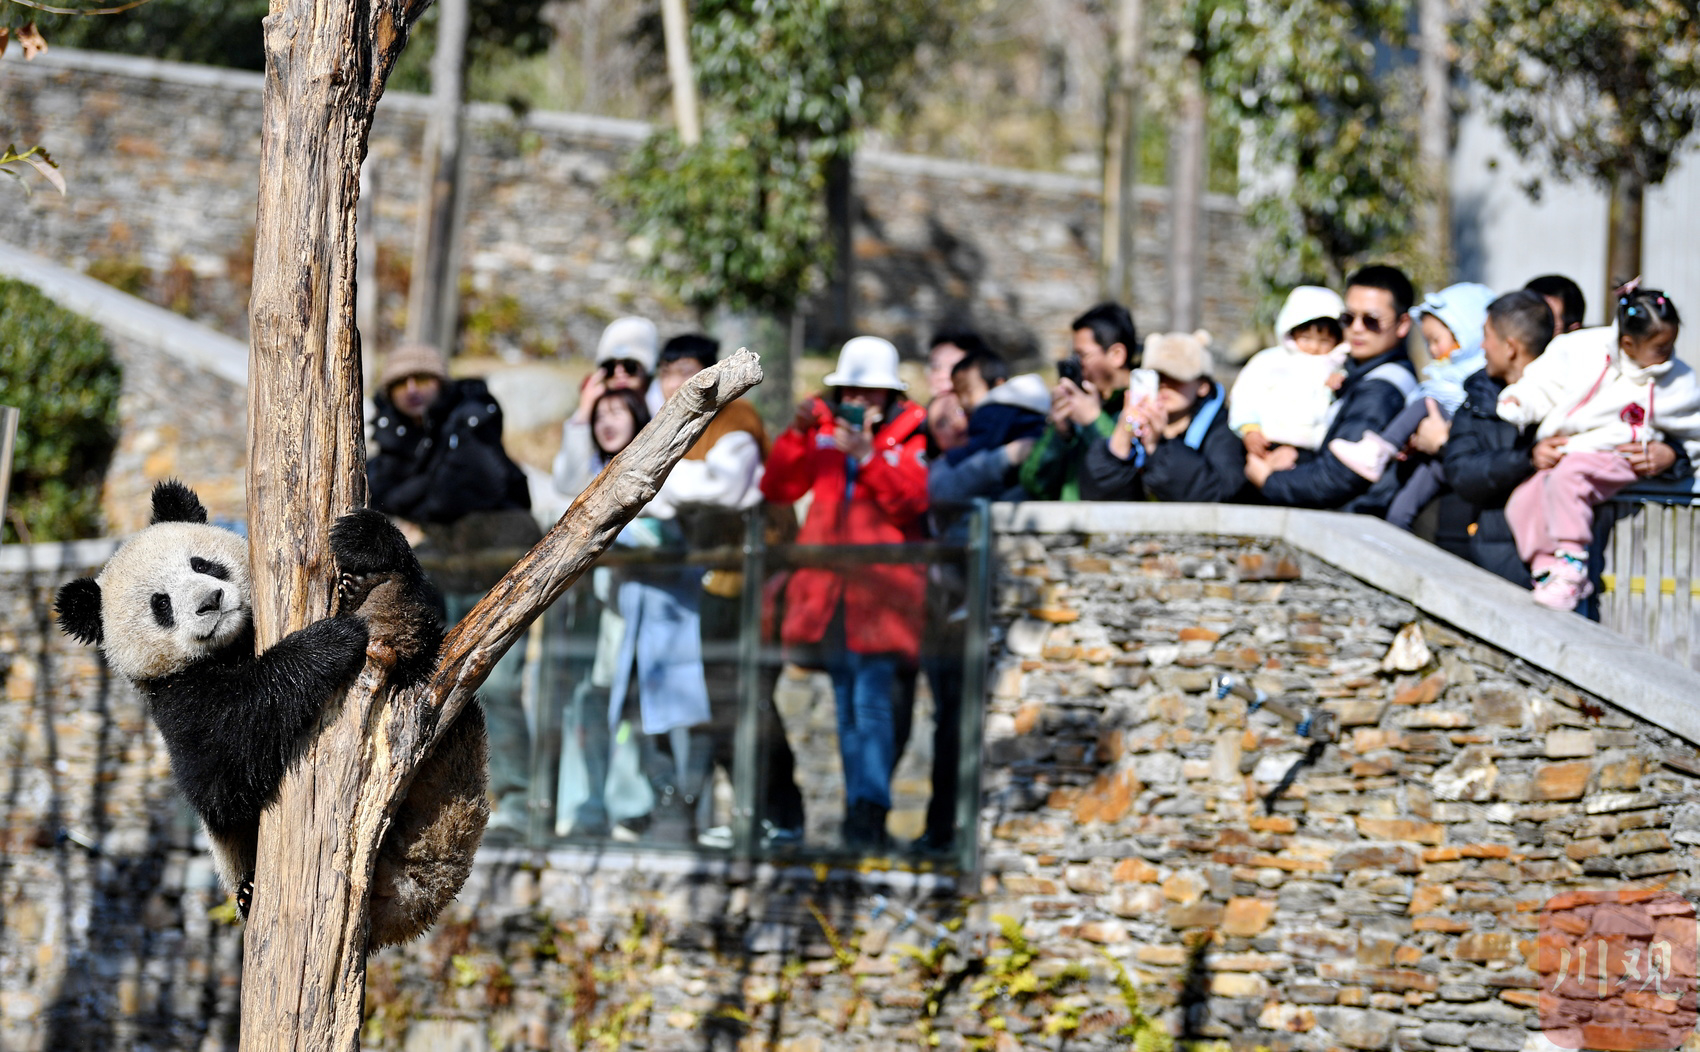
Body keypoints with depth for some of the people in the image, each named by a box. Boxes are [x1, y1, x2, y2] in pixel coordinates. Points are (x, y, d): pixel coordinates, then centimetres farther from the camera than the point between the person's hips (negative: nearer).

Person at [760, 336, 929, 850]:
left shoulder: (910, 433, 3)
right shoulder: (823, 429, 13)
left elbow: (914, 499, -13)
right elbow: (776, 488, 7)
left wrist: (868, 456, -21)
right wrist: (797, 435, -6)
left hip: (879, 589, -5)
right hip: (828, 589, 5)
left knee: (871, 701, -15)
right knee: (846, 707, 9)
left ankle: (870, 807, -19)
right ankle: (860, 810, 14)